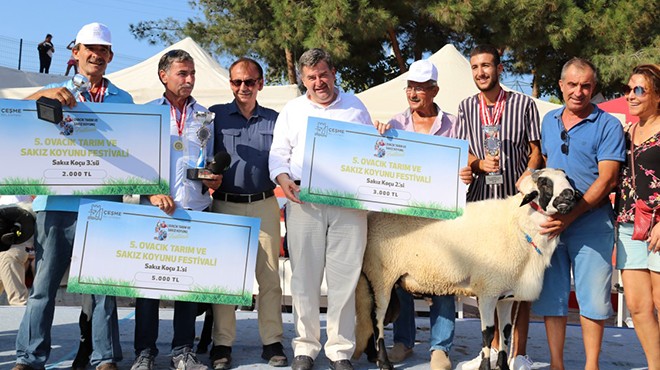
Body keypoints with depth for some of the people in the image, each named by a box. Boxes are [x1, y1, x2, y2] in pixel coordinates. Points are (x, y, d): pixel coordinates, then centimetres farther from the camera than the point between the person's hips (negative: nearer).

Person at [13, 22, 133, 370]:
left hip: (103, 202, 1)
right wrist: (46, 95, -20)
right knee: (44, 283, 1)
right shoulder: (56, 92, 13)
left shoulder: (123, 100, 15)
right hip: (56, 201, 0)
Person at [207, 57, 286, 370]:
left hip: (264, 206, 1)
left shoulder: (274, 120, 12)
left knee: (269, 275, 1)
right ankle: (222, 344, 9)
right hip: (225, 205, -1)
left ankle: (272, 342, 9)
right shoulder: (215, 115, 7)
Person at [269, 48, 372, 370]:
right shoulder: (292, 111, 15)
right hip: (303, 200, 1)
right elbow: (278, 153, 12)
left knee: (344, 276, -1)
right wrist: (283, 179, -8)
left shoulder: (355, 107, 16)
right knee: (304, 275, 1)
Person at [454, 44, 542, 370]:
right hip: (480, 199, 3)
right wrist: (480, 163, -11)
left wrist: (527, 177, -15)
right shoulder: (467, 107, 11)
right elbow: (461, 151, 11)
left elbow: (535, 150, 4)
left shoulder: (524, 104, 2)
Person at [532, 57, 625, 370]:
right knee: (551, 295, 6)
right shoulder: (549, 121, 13)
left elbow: (606, 180, -11)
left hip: (590, 223, -4)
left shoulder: (607, 125, -4)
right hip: (550, 221, 5)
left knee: (592, 297, 1)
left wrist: (569, 217, -18)